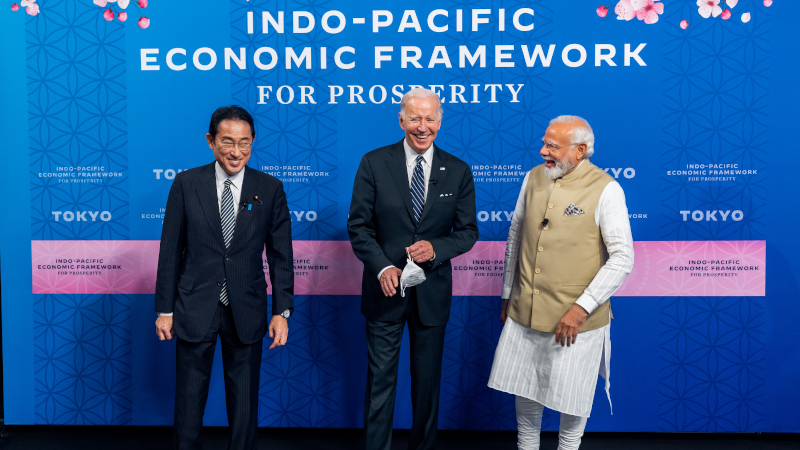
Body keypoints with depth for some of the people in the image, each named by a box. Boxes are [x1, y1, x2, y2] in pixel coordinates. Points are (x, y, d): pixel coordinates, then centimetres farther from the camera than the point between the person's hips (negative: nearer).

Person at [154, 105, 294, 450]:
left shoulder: (270, 189, -1)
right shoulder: (186, 184, -2)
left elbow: (280, 255, 0)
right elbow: (170, 251, 0)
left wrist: (282, 311, -4)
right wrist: (164, 309, 0)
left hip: (247, 310, 0)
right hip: (195, 308, 0)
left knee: (244, 400, 12)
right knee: (189, 397, 11)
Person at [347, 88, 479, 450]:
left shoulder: (458, 171, 1)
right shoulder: (374, 163, -3)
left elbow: (467, 231, 3)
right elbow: (358, 225, -4)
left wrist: (436, 248, -17)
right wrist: (382, 267, -17)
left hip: (432, 292, 2)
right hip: (385, 288, -1)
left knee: (427, 380, 15)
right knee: (380, 378, 7)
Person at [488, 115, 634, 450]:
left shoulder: (605, 190, -12)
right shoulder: (534, 177, 3)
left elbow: (622, 258, -14)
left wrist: (581, 308, -19)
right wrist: (507, 294, 16)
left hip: (575, 318, -4)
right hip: (525, 312, 5)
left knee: (571, 397, 12)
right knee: (524, 390, 17)